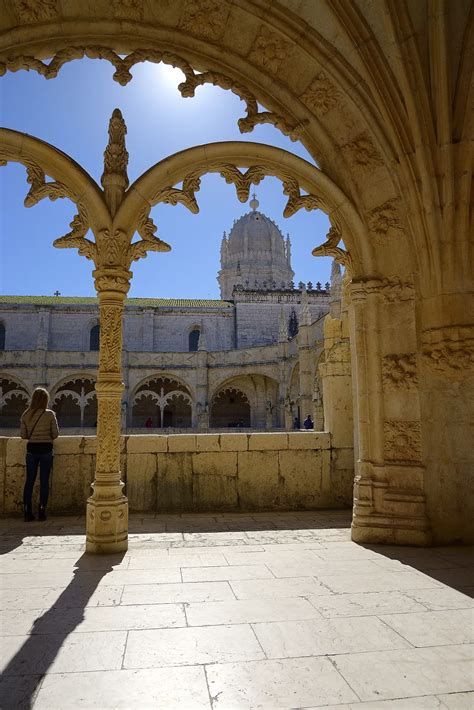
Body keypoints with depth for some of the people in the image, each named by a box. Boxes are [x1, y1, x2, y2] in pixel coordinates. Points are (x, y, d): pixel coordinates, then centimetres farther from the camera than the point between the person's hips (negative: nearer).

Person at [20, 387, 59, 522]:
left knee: (29, 480, 10)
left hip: (31, 449, 2)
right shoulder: (50, 414, -9)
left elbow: (23, 435, 0)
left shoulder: (26, 415, -1)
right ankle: (42, 512, 7)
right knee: (44, 481, 5)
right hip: (46, 449, -2)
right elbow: (55, 434, -6)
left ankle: (27, 512, 10)